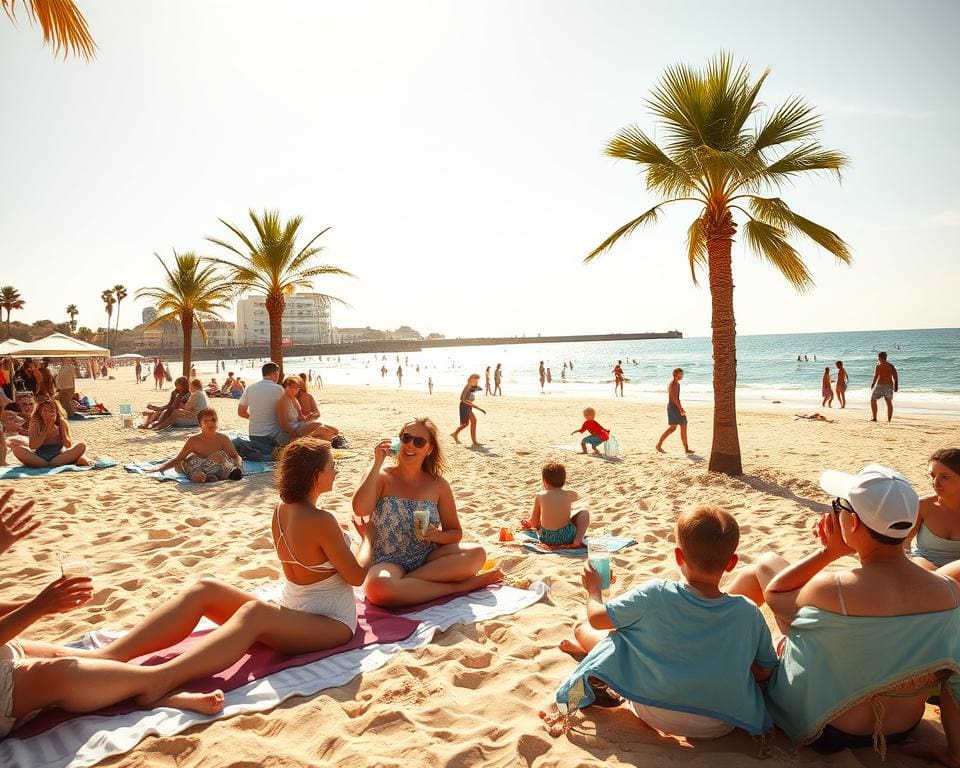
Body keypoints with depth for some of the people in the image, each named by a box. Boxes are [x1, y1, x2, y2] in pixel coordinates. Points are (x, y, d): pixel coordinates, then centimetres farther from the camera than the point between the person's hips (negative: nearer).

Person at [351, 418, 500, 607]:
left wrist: (436, 535, -12)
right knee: (378, 587, -38)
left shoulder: (438, 485, 6)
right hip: (388, 561, -2)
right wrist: (377, 463, -18)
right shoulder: (381, 477, -1)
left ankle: (408, 582, -18)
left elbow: (455, 533, 11)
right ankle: (457, 587, -22)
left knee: (476, 553, -22)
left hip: (428, 558, 3)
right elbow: (360, 510, -21)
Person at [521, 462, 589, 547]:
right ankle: (578, 539, 0)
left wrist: (530, 524, 28)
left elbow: (534, 522, 3)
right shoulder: (570, 494, -2)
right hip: (567, 537, -5)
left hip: (546, 538, 5)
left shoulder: (539, 496, -3)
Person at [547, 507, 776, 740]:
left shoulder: (655, 595, -22)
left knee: (583, 629, 9)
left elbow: (596, 618, -8)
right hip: (719, 727, 3)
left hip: (655, 715, -3)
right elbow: (763, 673, -3)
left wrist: (593, 590, 14)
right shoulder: (749, 613, -17)